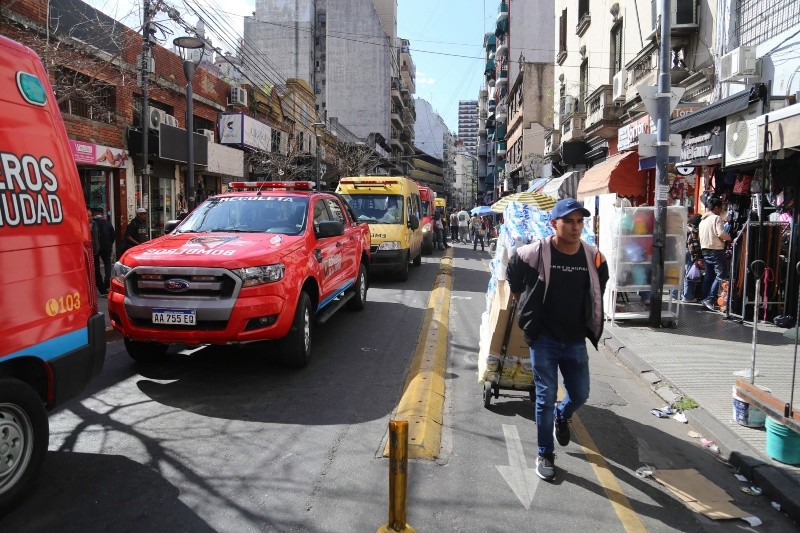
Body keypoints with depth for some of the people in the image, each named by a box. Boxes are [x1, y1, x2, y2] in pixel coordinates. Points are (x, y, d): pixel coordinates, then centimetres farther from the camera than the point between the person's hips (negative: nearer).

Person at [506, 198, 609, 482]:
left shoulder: (593, 256, -4)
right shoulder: (535, 253, -15)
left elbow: (599, 287, 17)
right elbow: (512, 275, 4)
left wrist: (588, 312, 13)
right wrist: (525, 307, 8)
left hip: (576, 341, 4)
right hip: (544, 339, -3)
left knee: (580, 394, 12)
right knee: (546, 397, 3)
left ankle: (561, 417, 48)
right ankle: (545, 455, 20)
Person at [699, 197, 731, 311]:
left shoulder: (702, 220, 16)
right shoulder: (716, 218, -9)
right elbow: (721, 233, -21)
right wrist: (729, 239, -3)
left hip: (705, 250, 9)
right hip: (716, 250, -9)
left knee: (709, 275, 13)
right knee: (721, 275, -7)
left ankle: (705, 299, 14)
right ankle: (710, 299, -14)